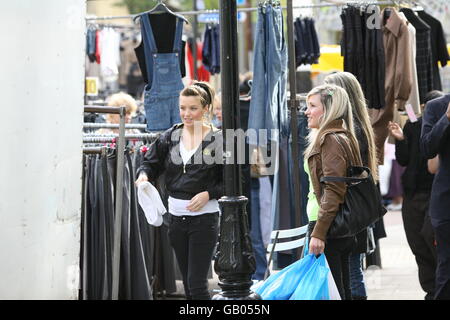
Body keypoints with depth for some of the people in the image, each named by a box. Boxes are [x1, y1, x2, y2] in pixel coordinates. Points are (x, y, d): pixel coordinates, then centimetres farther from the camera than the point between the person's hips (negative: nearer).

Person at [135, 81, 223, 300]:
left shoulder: (218, 140, -7)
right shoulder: (171, 137, 6)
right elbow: (151, 162, 11)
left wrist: (208, 194, -18)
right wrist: (144, 174, -10)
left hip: (203, 218, -5)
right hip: (176, 215, 5)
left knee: (197, 283, -9)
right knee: (188, 283, 12)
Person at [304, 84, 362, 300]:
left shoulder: (331, 140, -13)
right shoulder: (344, 137, 17)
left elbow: (333, 191, -20)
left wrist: (318, 233, -23)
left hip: (328, 226, -10)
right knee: (341, 291, 13)